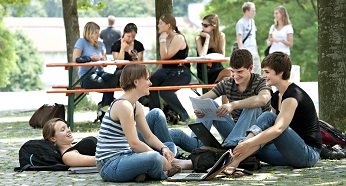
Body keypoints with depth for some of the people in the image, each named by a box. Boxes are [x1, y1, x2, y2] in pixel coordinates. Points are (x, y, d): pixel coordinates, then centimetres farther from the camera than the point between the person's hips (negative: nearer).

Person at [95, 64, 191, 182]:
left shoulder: (137, 106, 12)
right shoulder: (123, 106, -19)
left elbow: (148, 136, 15)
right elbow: (134, 143, -22)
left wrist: (164, 149, -5)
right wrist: (161, 159, -17)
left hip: (123, 156, 11)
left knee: (171, 147, 17)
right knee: (154, 158, -36)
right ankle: (161, 174, -1)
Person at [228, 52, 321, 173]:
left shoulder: (293, 96, -16)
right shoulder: (276, 97, 14)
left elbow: (278, 129, -30)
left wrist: (249, 143, -36)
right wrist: (248, 144, -5)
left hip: (309, 154, -9)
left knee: (268, 117, -24)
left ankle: (235, 159, -33)